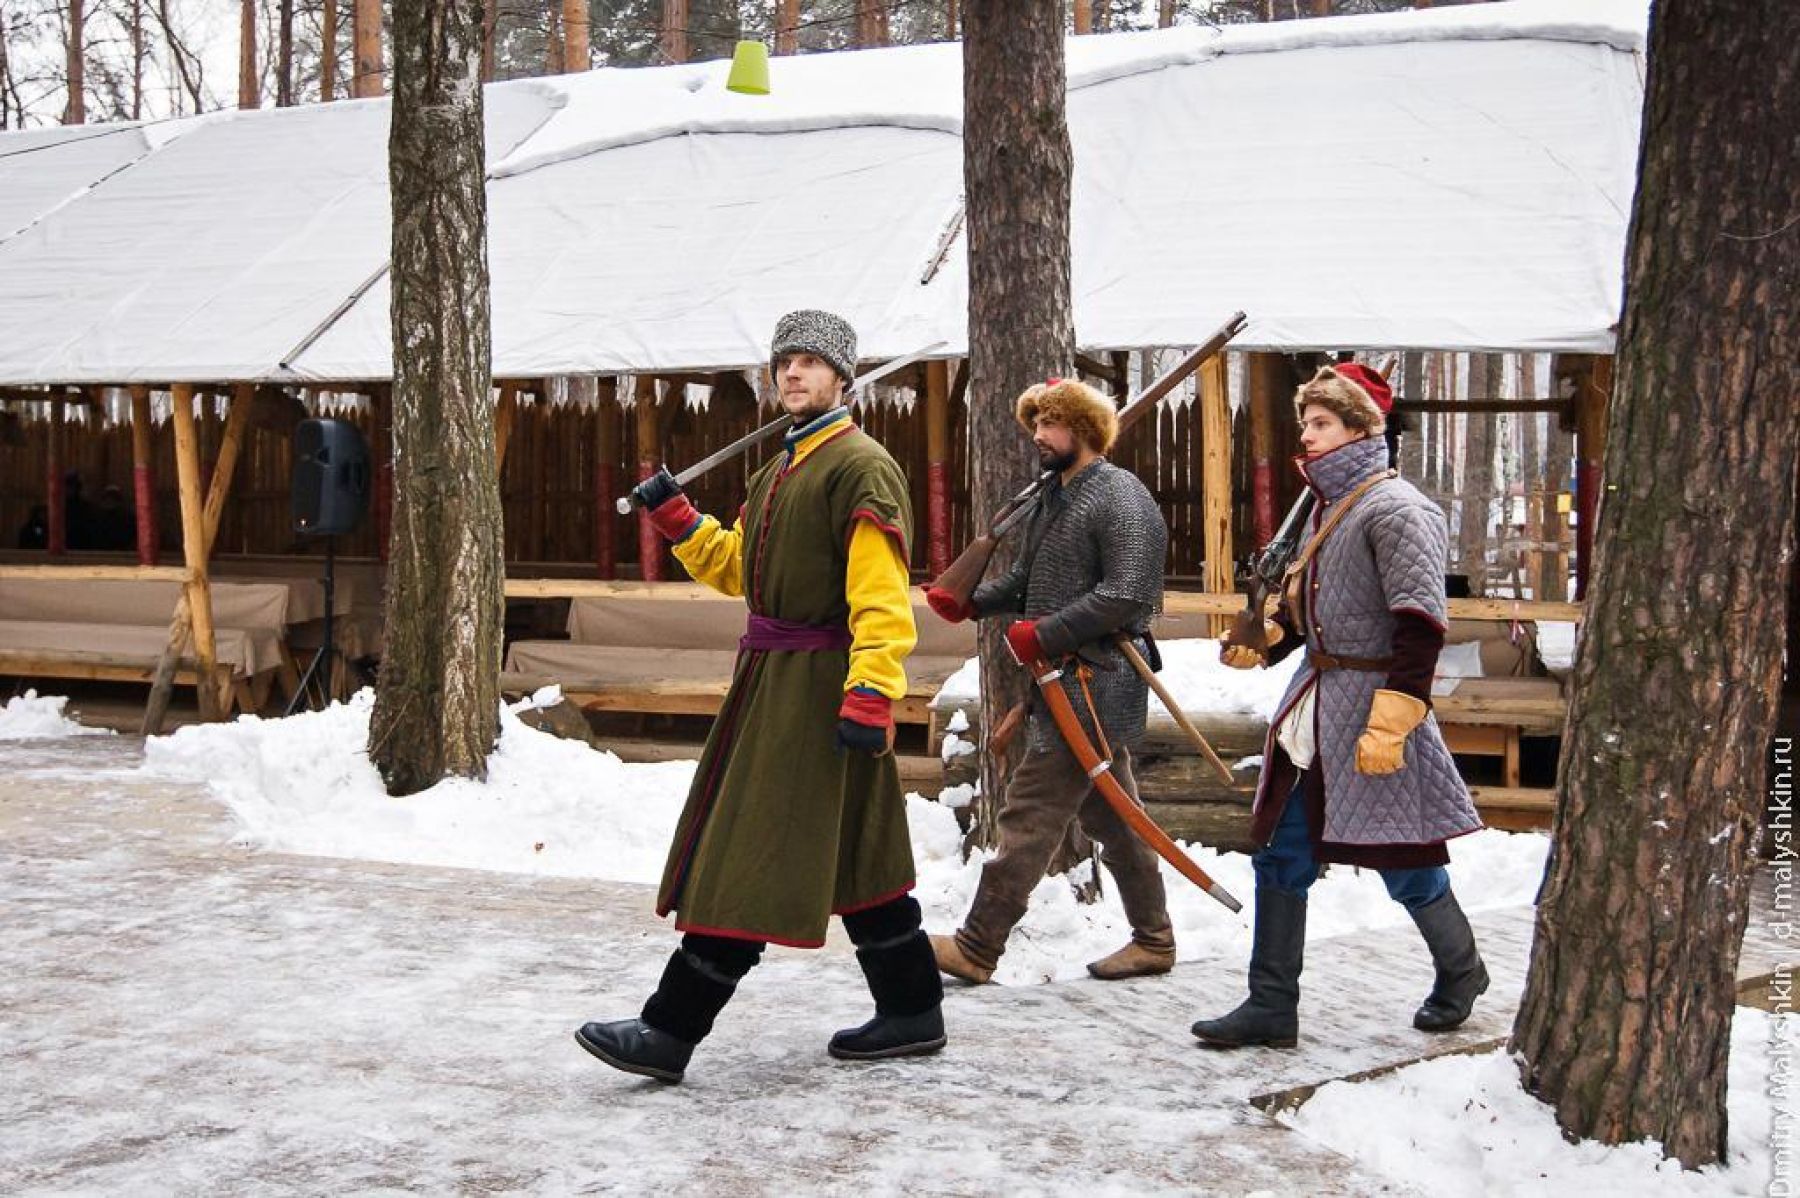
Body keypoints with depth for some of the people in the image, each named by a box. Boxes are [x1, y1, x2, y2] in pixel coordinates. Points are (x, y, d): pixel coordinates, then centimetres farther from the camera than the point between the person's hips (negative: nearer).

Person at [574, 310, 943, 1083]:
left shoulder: (860, 468, -12)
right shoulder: (781, 471, 19)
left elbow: (882, 599, -20)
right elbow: (738, 567, 24)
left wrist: (869, 697, -27)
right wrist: (677, 521, 10)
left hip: (818, 685, -10)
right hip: (770, 678, 10)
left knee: (750, 857, -6)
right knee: (854, 857, 15)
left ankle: (672, 1031, -2)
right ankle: (912, 1013, 25)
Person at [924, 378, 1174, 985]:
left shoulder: (1120, 496, -12)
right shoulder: (1054, 496, 17)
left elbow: (1126, 595, -21)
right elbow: (1027, 578, 21)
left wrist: (1046, 634, -19)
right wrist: (969, 602, 5)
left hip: (1093, 682, -10)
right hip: (1064, 680, 10)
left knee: (1030, 811, -8)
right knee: (1110, 814, 15)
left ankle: (977, 947, -5)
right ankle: (1154, 940, 24)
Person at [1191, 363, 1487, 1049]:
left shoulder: (1394, 508, -14)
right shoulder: (1329, 505, 13)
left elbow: (1420, 627, -20)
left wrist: (1389, 723, -25)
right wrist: (1261, 642, 5)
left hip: (1371, 704, -9)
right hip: (1316, 704, 9)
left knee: (1404, 863, 5)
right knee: (1281, 855, 6)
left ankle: (1461, 972, 31)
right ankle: (1272, 1006, 12)